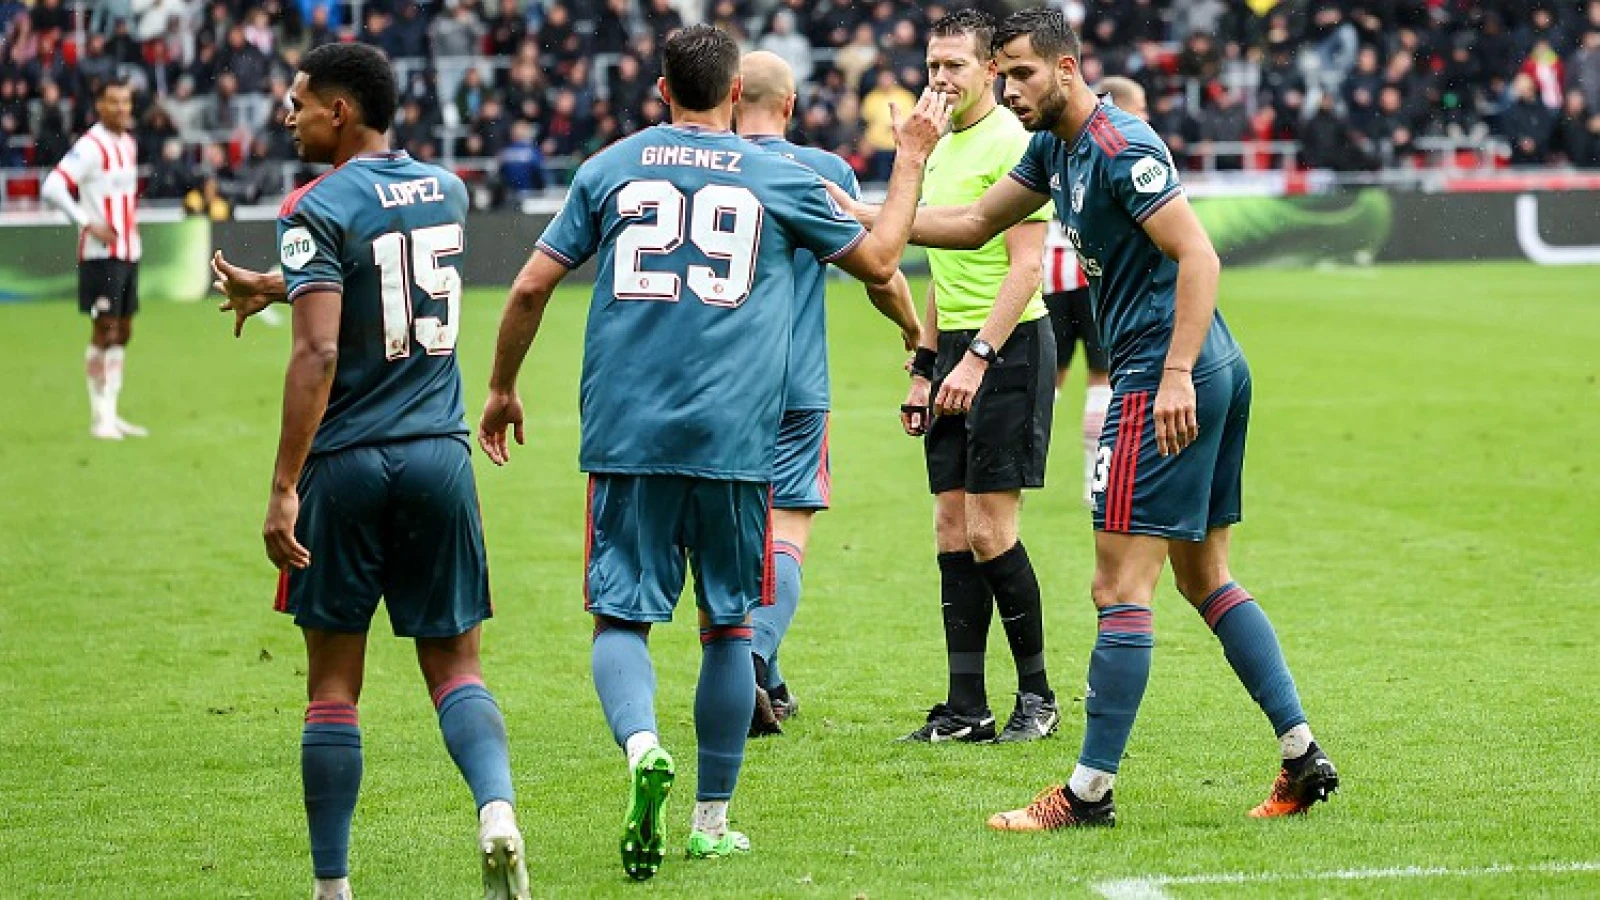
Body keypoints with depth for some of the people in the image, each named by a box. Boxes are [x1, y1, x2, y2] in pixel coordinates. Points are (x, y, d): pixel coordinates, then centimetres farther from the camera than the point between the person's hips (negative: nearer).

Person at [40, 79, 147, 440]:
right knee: (104, 333, -6)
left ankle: (112, 414, 16)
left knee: (122, 333, 10)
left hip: (129, 252, 8)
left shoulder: (129, 143, 12)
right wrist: (89, 224, -20)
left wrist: (131, 226, 13)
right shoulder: (90, 146, -13)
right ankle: (99, 418, -1)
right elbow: (52, 188, -20)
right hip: (101, 253, -8)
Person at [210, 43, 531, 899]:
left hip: (348, 463, -4)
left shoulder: (317, 212, -11)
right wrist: (274, 286, 39)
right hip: (439, 455, 4)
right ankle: (497, 808, -18)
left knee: (334, 681, 5)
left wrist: (283, 490, -20)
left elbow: (318, 354, -20)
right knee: (454, 664, 9)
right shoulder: (446, 193, 9)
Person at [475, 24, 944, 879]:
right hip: (735, 439, 0)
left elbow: (532, 286, 7)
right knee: (728, 625, 12)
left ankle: (642, 744, -28)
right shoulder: (778, 177, 5)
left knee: (620, 616, 2)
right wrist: (911, 158, 30)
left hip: (625, 434, 0)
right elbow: (878, 260, 18)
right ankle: (711, 821, 15)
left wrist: (501, 390, 20)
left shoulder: (609, 167, 8)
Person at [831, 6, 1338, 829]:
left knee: (1120, 587, -7)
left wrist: (1177, 375, -27)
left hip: (1163, 383, -11)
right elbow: (974, 223, 23)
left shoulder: (1120, 149, -16)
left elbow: (1198, 256, -22)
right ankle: (1302, 755, 13)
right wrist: (868, 217, 13)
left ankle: (1089, 792, -3)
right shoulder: (1054, 148, 14)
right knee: (1205, 579, 14)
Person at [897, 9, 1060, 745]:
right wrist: (924, 367, 21)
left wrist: (978, 356, -23)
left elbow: (1025, 265, -17)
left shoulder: (1011, 145, -11)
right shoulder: (940, 150, 16)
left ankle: (1037, 695, 4)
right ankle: (966, 709, 8)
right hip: (958, 352, 9)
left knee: (989, 531, -9)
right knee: (952, 529, 5)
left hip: (1009, 348, -8)